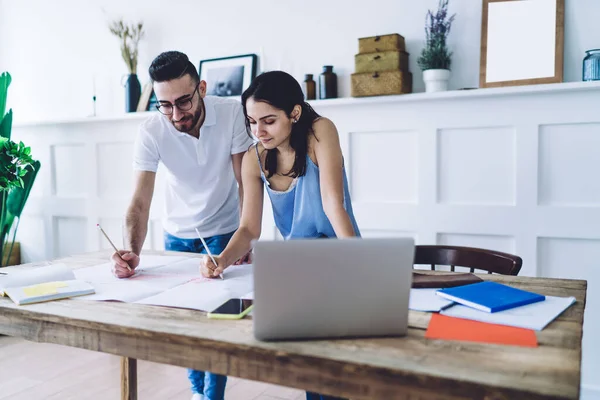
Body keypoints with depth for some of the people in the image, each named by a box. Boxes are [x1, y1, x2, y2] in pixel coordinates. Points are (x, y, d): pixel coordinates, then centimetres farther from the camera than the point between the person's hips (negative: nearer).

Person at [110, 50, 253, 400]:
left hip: (223, 232, -1)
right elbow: (141, 201, -25)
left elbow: (245, 182, -18)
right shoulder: (151, 132, -22)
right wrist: (133, 251, -42)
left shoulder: (232, 113, -23)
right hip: (177, 235, 2)